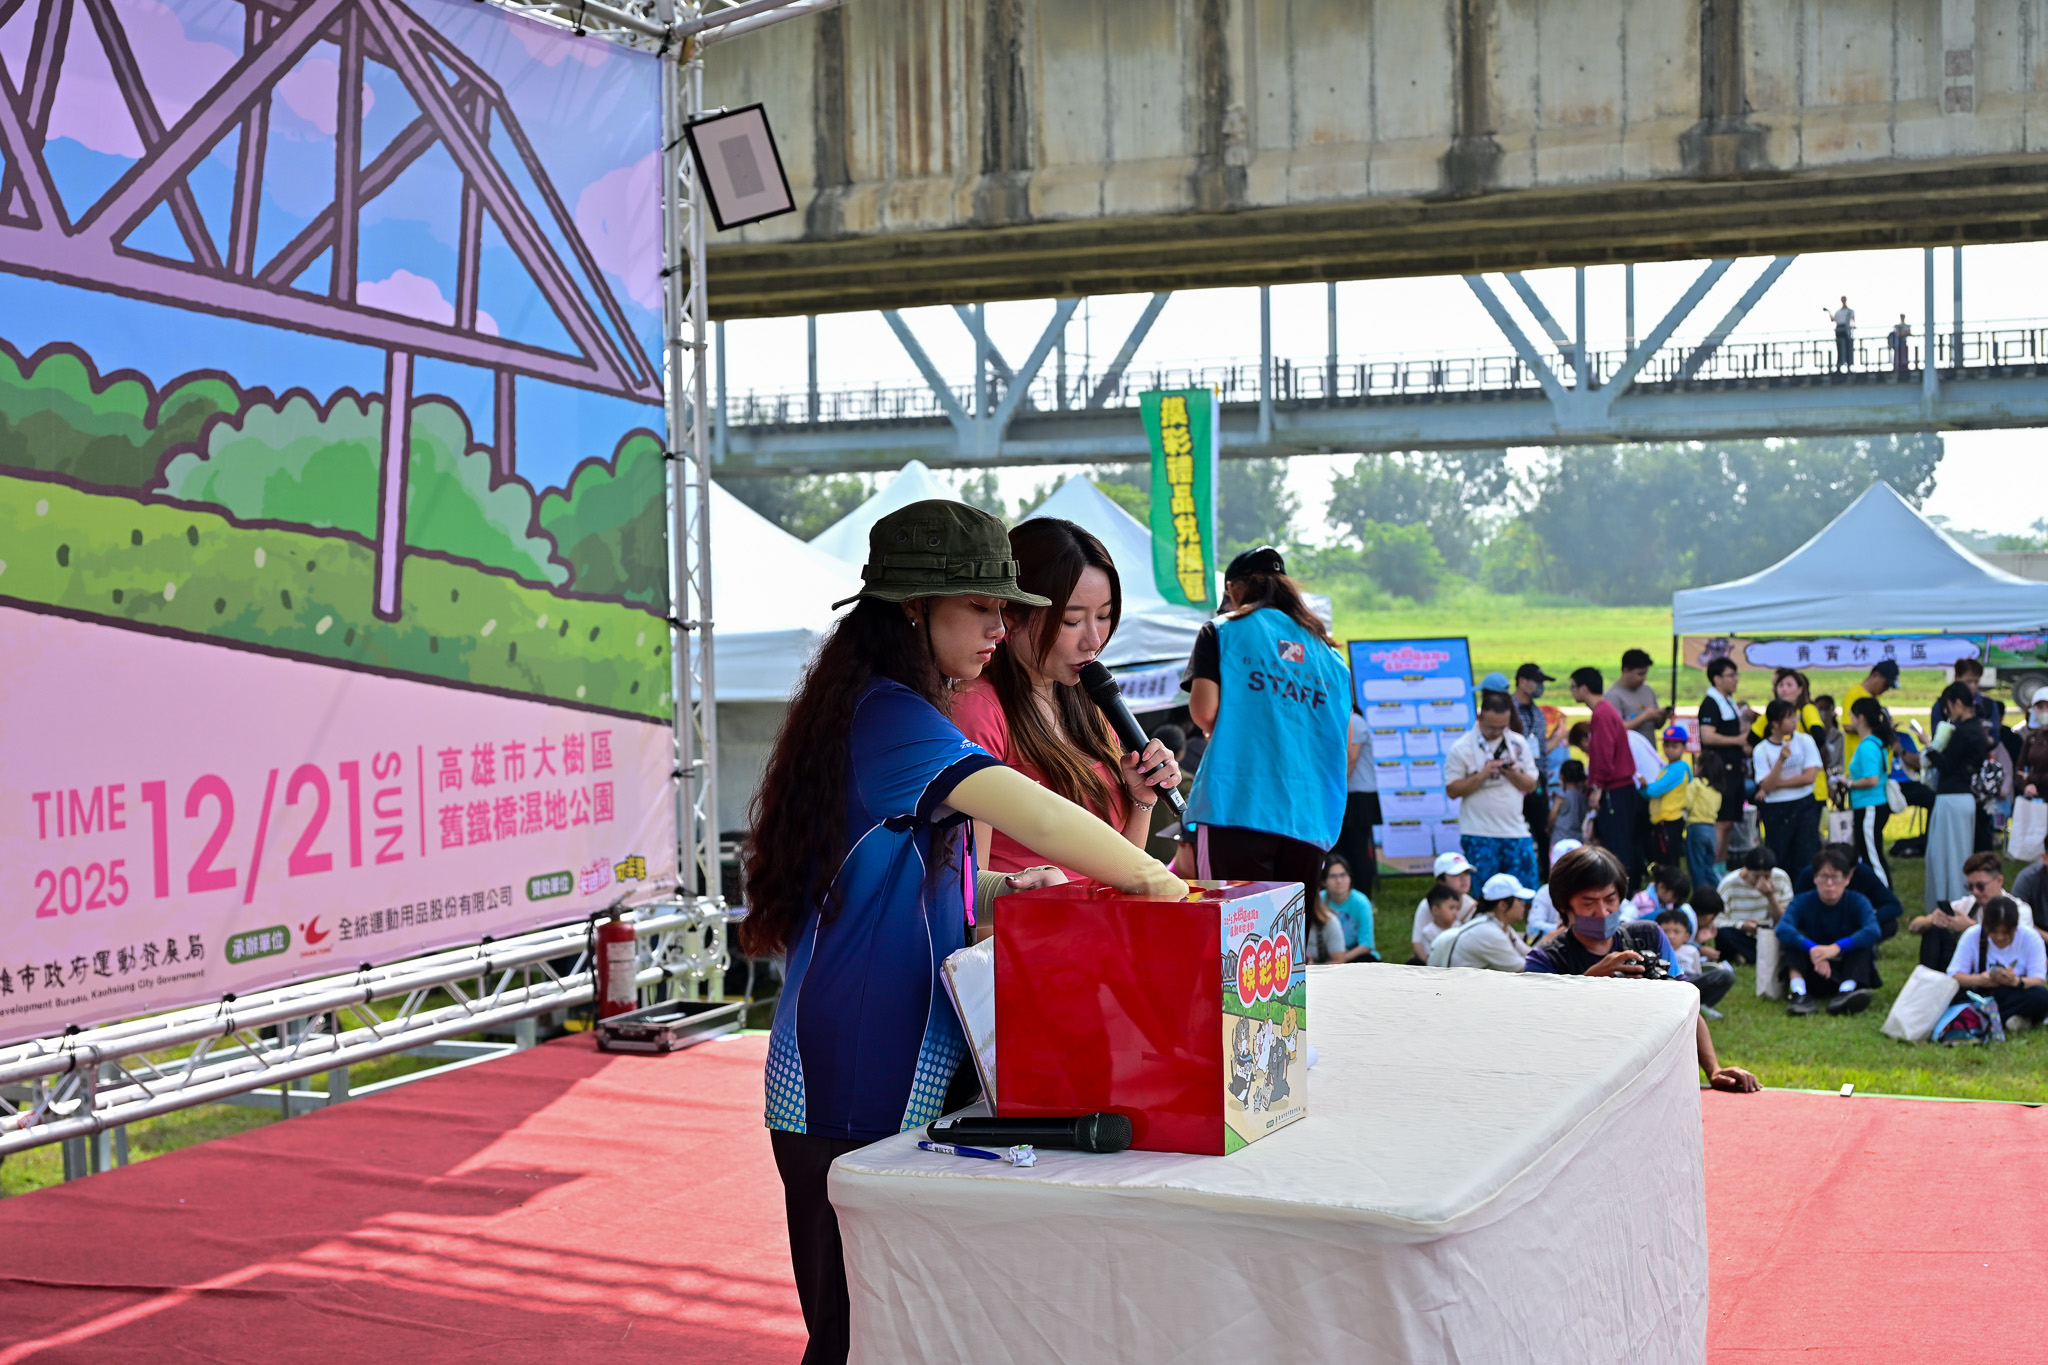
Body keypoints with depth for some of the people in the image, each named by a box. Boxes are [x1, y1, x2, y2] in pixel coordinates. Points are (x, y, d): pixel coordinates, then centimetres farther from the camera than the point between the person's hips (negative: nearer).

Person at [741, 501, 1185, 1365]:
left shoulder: (883, 711, 17)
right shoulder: (890, 716, -14)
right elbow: (1025, 810, -26)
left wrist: (1004, 889, 10)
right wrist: (1155, 882, -19)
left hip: (901, 1081, 10)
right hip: (856, 1098, -10)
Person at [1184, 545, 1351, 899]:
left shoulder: (1222, 632, 5)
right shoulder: (1329, 653, 16)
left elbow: (1204, 710, -6)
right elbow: (1344, 744, 14)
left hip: (1236, 807, -4)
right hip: (1308, 820, 4)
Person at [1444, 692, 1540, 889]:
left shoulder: (1519, 744, 8)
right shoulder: (1462, 748, -3)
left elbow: (1531, 785, 9)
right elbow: (1452, 790, -6)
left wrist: (1513, 774, -11)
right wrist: (1482, 775, -17)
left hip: (1516, 830, 3)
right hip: (1479, 835, -3)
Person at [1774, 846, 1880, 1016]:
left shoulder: (1857, 902, -7)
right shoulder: (1803, 902, -6)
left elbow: (1873, 931, -29)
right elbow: (1782, 928, -27)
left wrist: (1836, 948, -43)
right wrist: (1812, 949, -45)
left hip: (1847, 972, 0)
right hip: (1813, 976, 0)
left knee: (1864, 941, -23)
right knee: (1794, 937, -20)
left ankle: (1847, 989, -44)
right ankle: (1799, 991, -40)